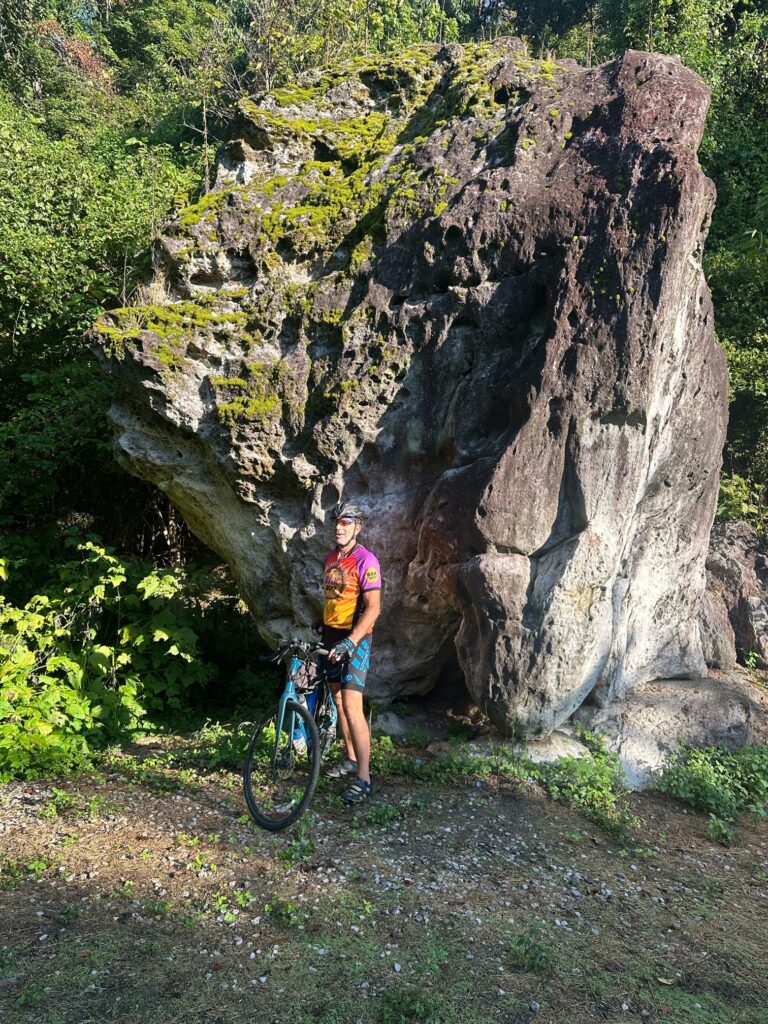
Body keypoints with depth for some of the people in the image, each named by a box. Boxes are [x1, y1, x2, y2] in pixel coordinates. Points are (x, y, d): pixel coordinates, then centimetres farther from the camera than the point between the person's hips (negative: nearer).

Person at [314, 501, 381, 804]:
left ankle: (363, 778, -6)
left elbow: (373, 608, -21)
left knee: (352, 706, -12)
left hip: (354, 639, -8)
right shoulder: (330, 558, 10)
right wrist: (323, 622, 16)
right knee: (338, 702, 13)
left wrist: (350, 642, -29)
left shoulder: (365, 560, -15)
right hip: (331, 636, 8)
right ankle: (351, 761, 28)